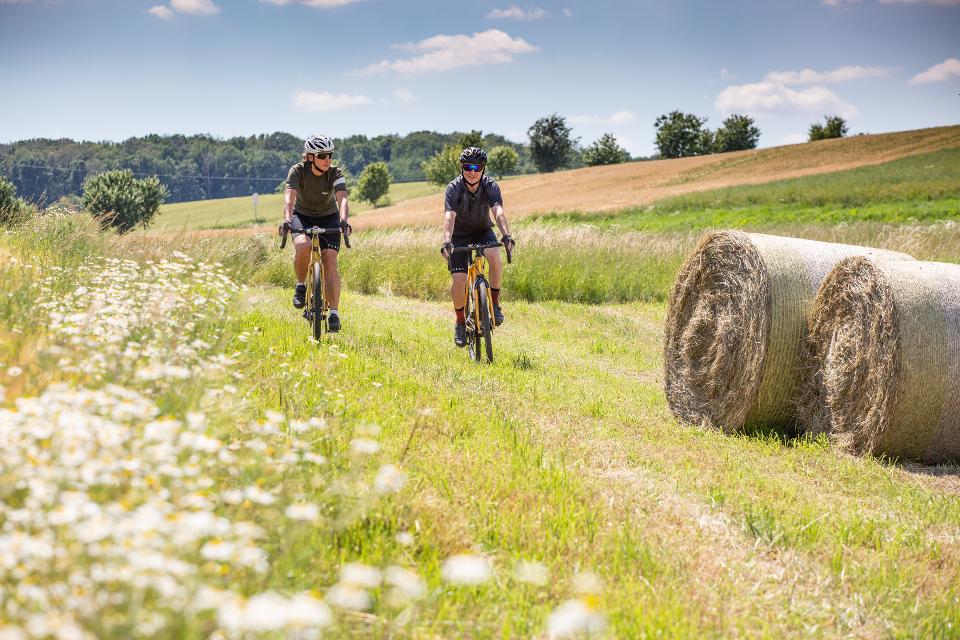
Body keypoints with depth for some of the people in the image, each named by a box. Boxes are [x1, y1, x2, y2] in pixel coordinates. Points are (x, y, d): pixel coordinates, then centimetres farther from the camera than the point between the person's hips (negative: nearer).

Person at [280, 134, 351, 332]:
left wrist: (343, 220, -54)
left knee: (330, 260, -17)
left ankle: (334, 313, -14)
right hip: (302, 216, -1)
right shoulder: (298, 171, -22)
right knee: (302, 246, -33)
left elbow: (342, 198, -35)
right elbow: (290, 196, -35)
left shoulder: (335, 174, -20)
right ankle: (301, 286, -6)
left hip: (328, 218, 1)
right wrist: (287, 220, -53)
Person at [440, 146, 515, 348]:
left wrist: (506, 234, -55)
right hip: (460, 235, -1)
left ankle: (495, 303, -13)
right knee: (459, 279, -15)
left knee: (495, 257, -32)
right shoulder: (454, 188, -24)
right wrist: (447, 241, -55)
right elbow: (449, 216, -38)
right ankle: (460, 322, 7)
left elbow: (498, 212, -36)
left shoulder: (490, 186, -21)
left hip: (483, 231, 1)